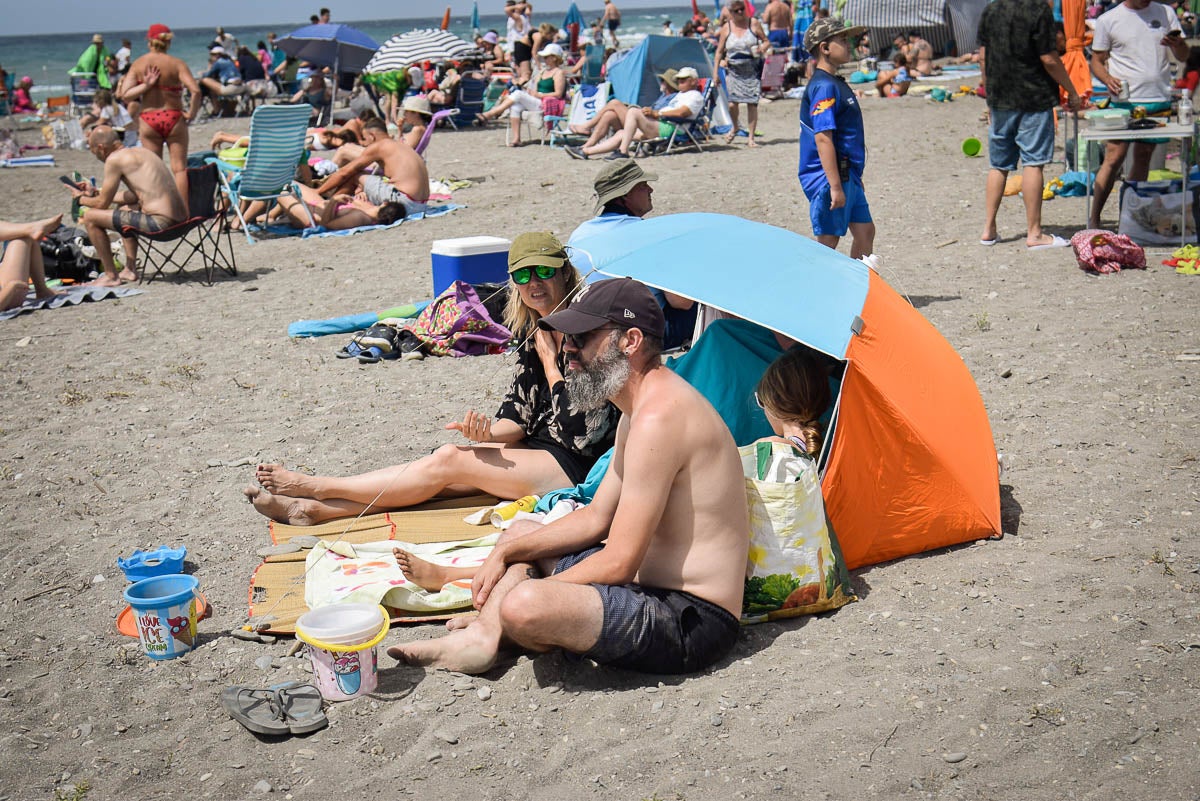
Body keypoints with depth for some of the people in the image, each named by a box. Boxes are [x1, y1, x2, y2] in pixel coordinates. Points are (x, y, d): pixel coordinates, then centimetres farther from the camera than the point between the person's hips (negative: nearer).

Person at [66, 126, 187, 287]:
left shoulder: (114, 159, -7)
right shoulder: (141, 151, 19)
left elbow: (102, 204, -1)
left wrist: (81, 198, 20)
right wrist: (95, 192, 38)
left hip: (161, 222, -9)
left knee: (90, 216, 0)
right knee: (124, 208, 37)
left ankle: (111, 276, 8)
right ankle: (130, 269, 33)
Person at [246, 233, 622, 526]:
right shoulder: (532, 328, 8)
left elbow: (576, 430, -22)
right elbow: (520, 417, 7)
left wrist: (549, 362, -16)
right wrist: (486, 432, -14)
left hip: (580, 468, -8)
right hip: (543, 449, 8)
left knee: (448, 461, -13)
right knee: (450, 459, -8)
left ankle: (316, 487, -2)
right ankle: (314, 509, -8)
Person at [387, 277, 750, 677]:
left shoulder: (658, 418, -22)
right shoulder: (642, 407, 13)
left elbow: (619, 563, -23)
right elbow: (596, 518, 18)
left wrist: (524, 591, -11)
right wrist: (505, 552, 8)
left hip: (690, 620, -11)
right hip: (651, 585, 11)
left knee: (523, 607, -33)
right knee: (520, 535, 23)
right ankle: (482, 636, -1)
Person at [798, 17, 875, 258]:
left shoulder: (835, 83, 15)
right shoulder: (824, 87, -17)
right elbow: (822, 139, -24)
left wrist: (854, 177, 26)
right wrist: (835, 186, -26)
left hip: (847, 176, 10)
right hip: (829, 178, -10)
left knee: (865, 231, 14)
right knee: (828, 241, -2)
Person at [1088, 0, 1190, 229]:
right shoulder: (1108, 20, 3)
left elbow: (1183, 56, 13)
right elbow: (1097, 61, 6)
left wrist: (1177, 44, -11)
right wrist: (1108, 79, -15)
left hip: (1160, 100, 3)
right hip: (1125, 101, -3)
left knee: (1143, 158, 7)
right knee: (1114, 159, -9)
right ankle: (1093, 220, -5)